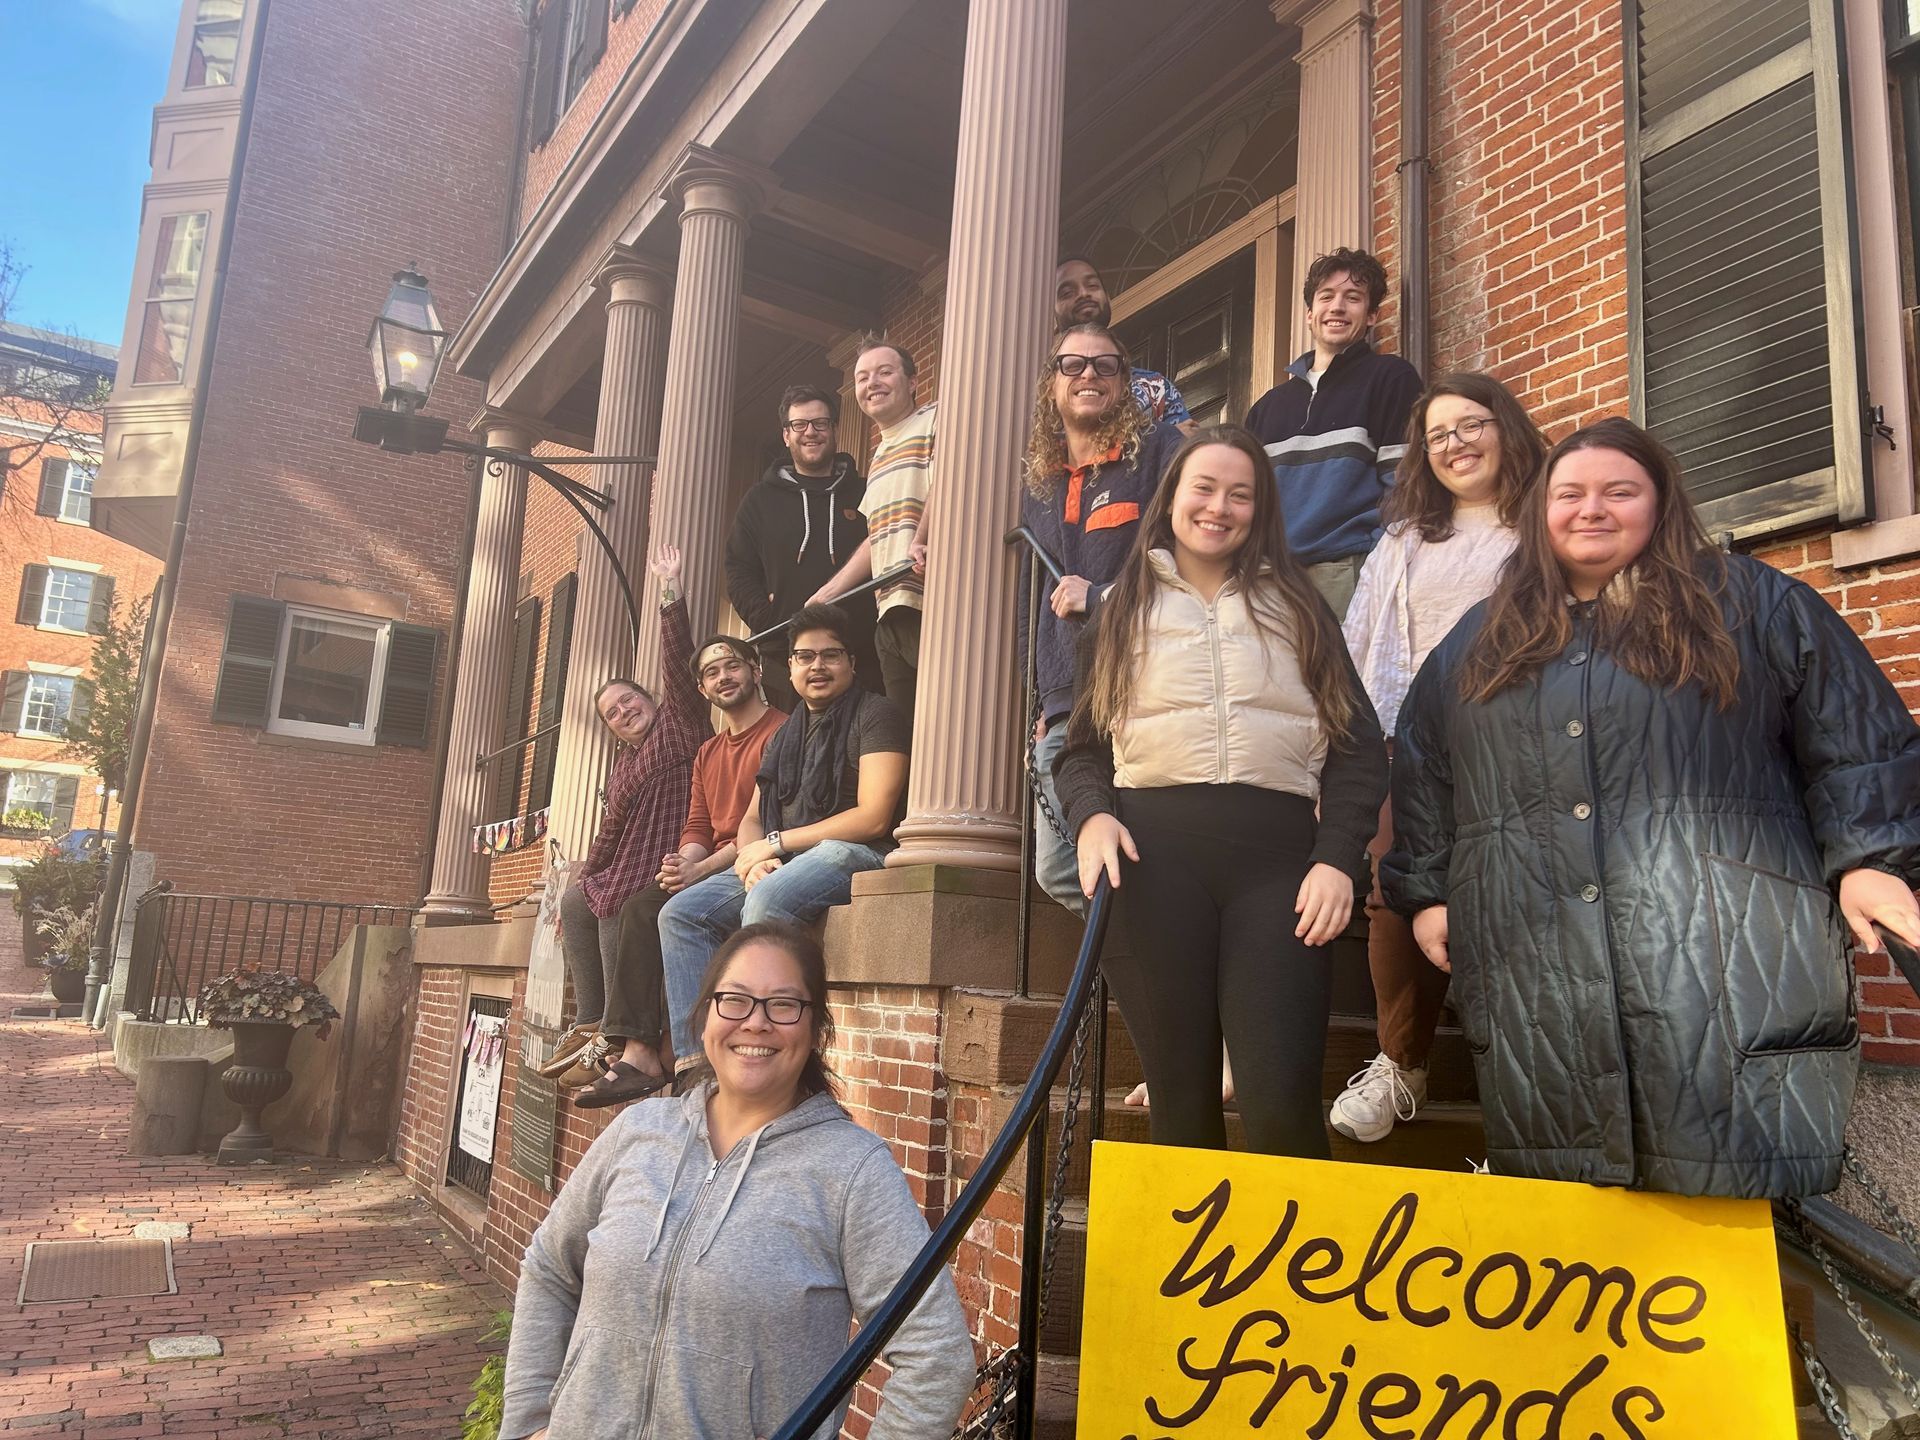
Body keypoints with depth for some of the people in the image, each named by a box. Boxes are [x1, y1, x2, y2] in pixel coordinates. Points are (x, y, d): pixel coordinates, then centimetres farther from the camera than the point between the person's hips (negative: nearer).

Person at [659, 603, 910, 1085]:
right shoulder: (785, 735, 23)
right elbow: (752, 820, 19)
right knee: (681, 912, -9)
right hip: (778, 864, 8)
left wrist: (775, 842, -9)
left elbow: (874, 817, -12)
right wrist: (751, 858, -7)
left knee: (766, 901, -35)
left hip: (853, 855, -8)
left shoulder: (875, 714, -1)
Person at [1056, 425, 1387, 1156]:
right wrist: (1091, 816, -7)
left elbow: (1358, 746, 11)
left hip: (1276, 853, 0)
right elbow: (1081, 746, 14)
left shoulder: (1297, 609, 18)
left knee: (1282, 1102, -11)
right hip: (1153, 854, 1)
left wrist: (1338, 858, -4)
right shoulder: (1122, 611, 19)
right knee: (1181, 1097, 3)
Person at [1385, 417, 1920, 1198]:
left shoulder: (1753, 602, 13)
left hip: (1723, 944, -2)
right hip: (1535, 971, 3)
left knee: (1732, 1185, -5)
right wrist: (1424, 893, 13)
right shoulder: (1477, 642, 20)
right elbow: (1419, 778, 20)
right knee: (1564, 1190, 3)